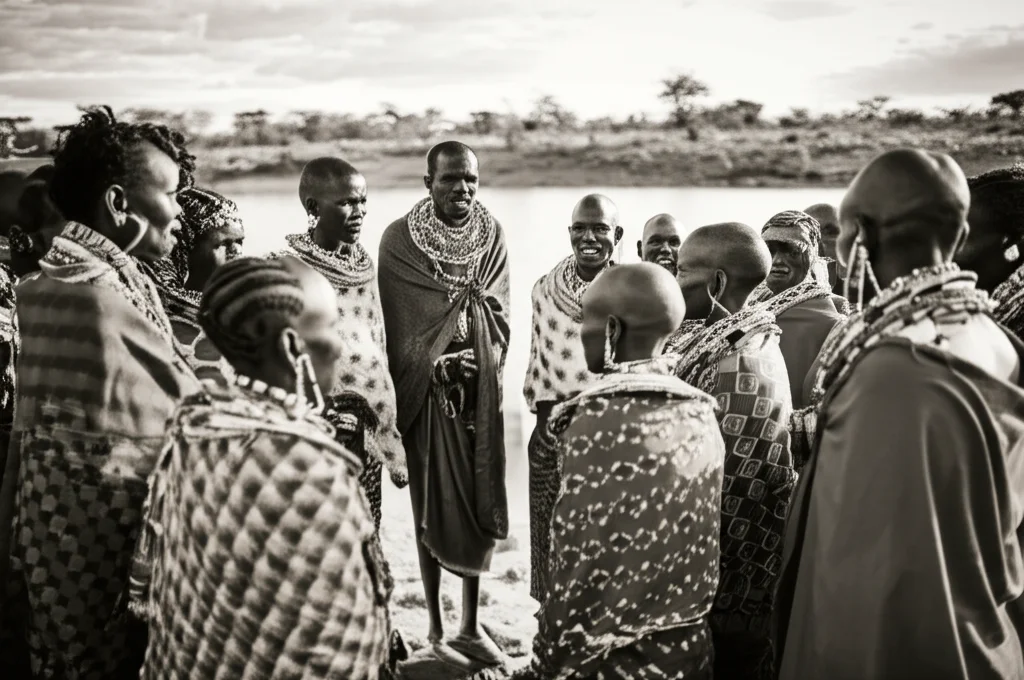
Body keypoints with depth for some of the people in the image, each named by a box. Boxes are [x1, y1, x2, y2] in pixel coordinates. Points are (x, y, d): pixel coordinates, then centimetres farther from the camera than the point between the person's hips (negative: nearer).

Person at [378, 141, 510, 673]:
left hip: (480, 390, 4)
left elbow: (499, 314, 6)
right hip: (427, 391, -3)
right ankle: (436, 631, 16)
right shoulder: (399, 240, -5)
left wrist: (480, 359, -10)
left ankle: (471, 625, 21)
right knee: (433, 508, 3)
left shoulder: (492, 235, 5)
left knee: (480, 504, 8)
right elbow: (397, 327, -5)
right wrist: (438, 365, -16)